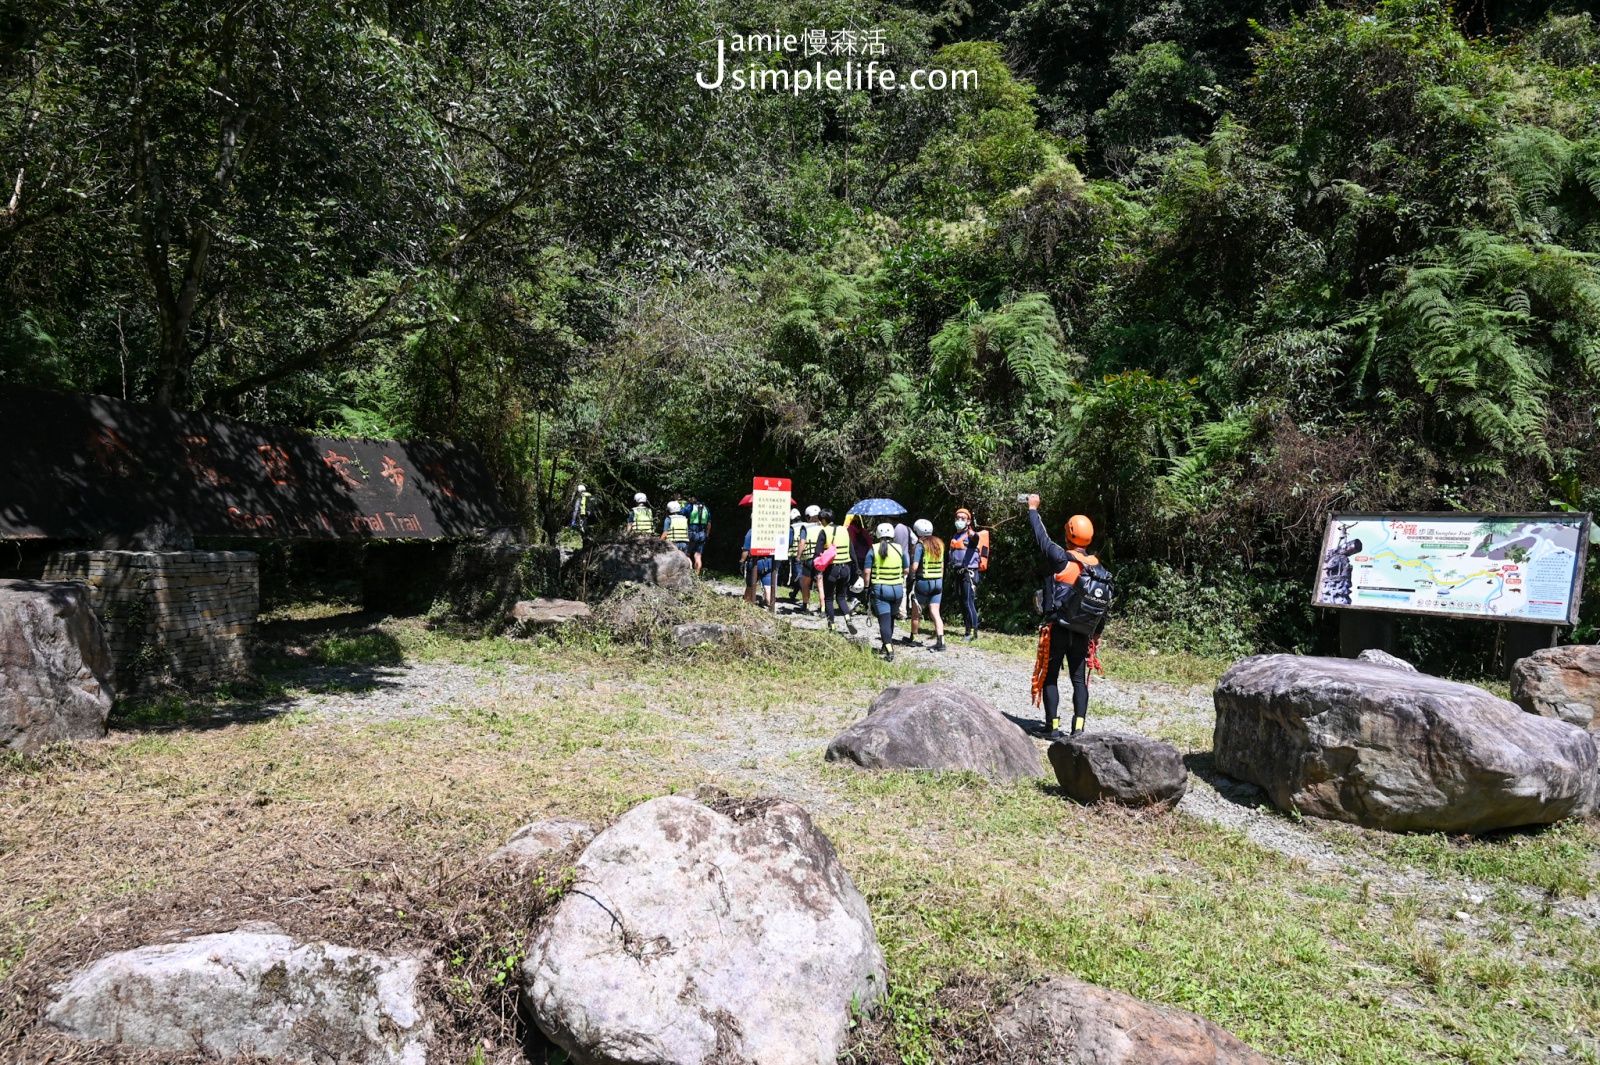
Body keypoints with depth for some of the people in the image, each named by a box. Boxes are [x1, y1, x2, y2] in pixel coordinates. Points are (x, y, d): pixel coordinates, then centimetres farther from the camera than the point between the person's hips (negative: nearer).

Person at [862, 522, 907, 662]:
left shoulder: (873, 550, -3)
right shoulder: (899, 549, 3)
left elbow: (867, 572, -7)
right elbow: (906, 570, 10)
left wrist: (867, 589, 2)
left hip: (879, 588, -2)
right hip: (897, 589, 3)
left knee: (884, 619, -5)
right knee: (891, 618, 20)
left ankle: (889, 650, -18)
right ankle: (888, 643, 33)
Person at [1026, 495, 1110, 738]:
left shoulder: (1062, 560, -11)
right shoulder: (1098, 568, 6)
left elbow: (1041, 538, -1)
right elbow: (1105, 604, 11)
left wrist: (1033, 509, 13)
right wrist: (1097, 633, 22)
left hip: (1058, 629, -5)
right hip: (1082, 633, 5)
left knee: (1050, 677, 5)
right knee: (1079, 679, 10)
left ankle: (1052, 727, 5)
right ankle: (1078, 728, 6)